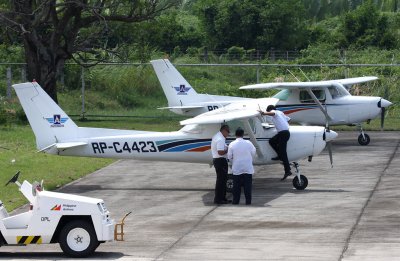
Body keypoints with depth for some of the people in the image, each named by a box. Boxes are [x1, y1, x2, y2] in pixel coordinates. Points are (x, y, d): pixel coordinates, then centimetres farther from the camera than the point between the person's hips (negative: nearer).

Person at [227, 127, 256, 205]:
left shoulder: (232, 144, -9)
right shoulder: (248, 143, -6)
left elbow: (229, 157, -3)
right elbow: (254, 154, 4)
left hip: (237, 169, 0)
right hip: (248, 168, 0)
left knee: (237, 185, 8)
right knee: (247, 185, 5)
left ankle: (235, 201, 11)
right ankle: (248, 201, 5)